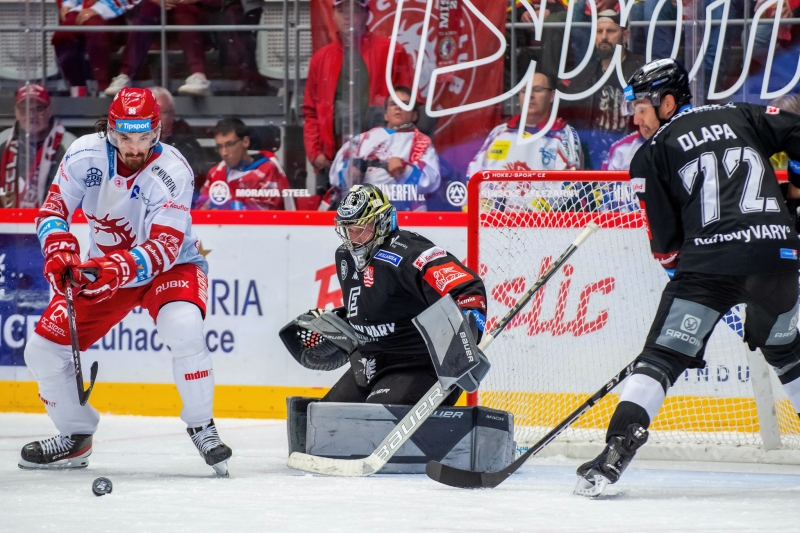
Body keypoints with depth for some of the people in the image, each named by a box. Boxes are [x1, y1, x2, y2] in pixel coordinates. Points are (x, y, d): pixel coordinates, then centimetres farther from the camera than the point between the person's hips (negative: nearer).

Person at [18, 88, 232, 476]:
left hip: (170, 266, -4)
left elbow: (163, 249, -32)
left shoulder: (172, 172, -27)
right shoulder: (85, 155, -16)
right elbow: (53, 208, -8)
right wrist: (58, 249, -29)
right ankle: (75, 437, 19)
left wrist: (116, 268, -49)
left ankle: (201, 427, -15)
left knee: (184, 328, -35)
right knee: (43, 348, -4)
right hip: (104, 266, 4)